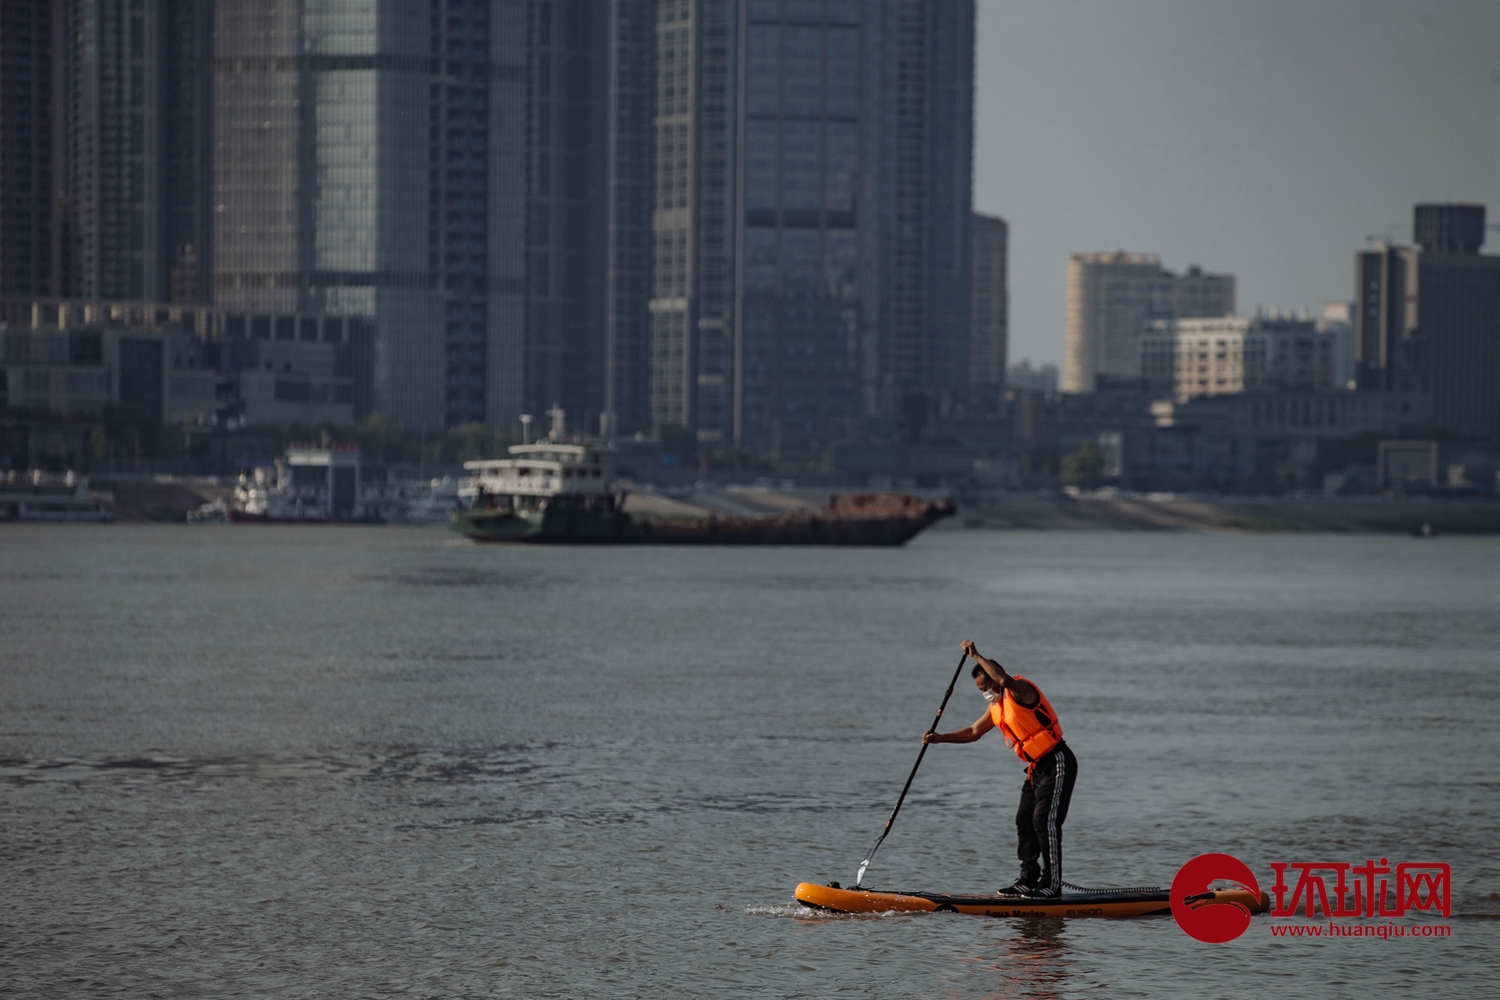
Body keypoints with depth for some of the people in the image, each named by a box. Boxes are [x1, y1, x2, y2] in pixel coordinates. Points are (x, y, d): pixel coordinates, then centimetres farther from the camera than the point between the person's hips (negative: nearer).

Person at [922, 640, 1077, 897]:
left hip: (1057, 763, -10)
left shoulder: (1021, 691, -13)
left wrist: (976, 656, -28)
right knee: (1025, 822, 9)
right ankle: (1029, 879, 14)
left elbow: (1005, 680, -36)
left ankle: (1052, 884, -13)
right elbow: (973, 732, 23)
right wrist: (940, 738, 13)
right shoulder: (997, 707, 15)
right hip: (1038, 767, 10)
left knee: (1045, 821, -14)